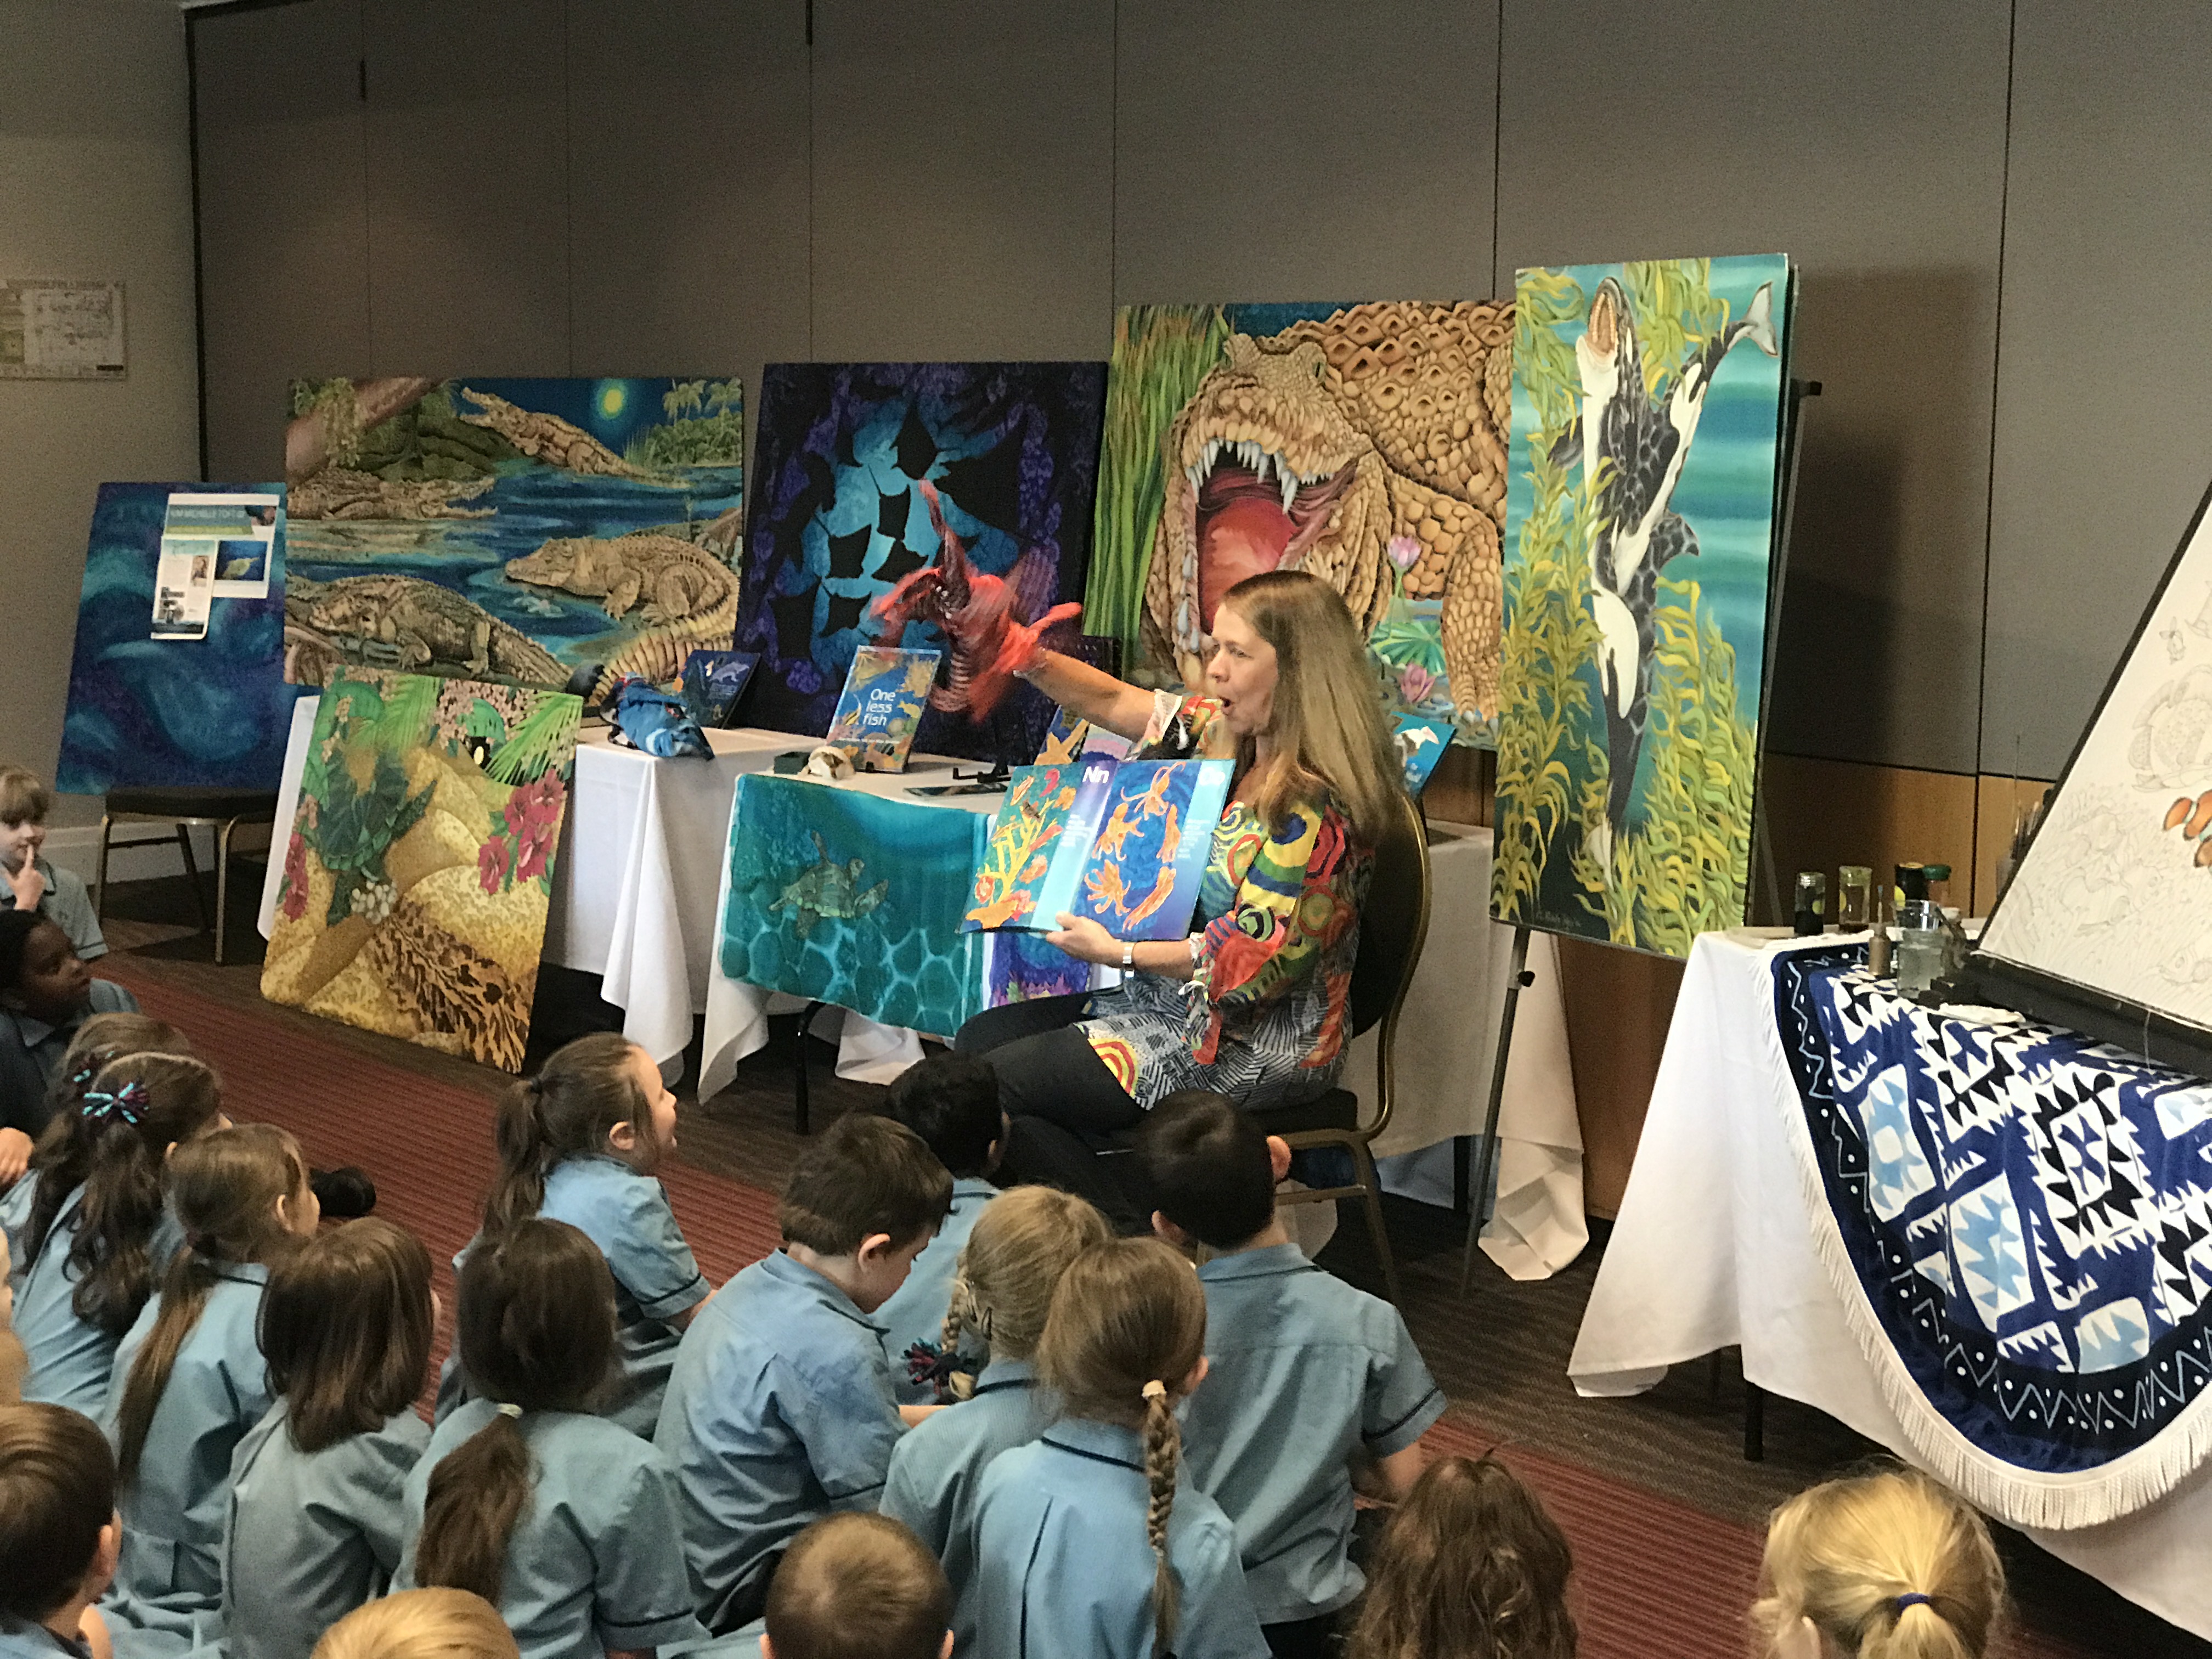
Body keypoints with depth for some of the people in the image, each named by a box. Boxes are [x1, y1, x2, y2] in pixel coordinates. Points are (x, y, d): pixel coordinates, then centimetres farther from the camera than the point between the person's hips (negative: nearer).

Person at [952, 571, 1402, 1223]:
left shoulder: (1316, 807, -24)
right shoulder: (1221, 735, 4)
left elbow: (1261, 958, -24)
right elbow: (1112, 702, 13)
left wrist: (1122, 954, -22)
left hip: (1254, 1044, -10)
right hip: (1172, 994, 10)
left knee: (991, 1086, -12)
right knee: (977, 1041, 9)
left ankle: (1132, 1243, -2)